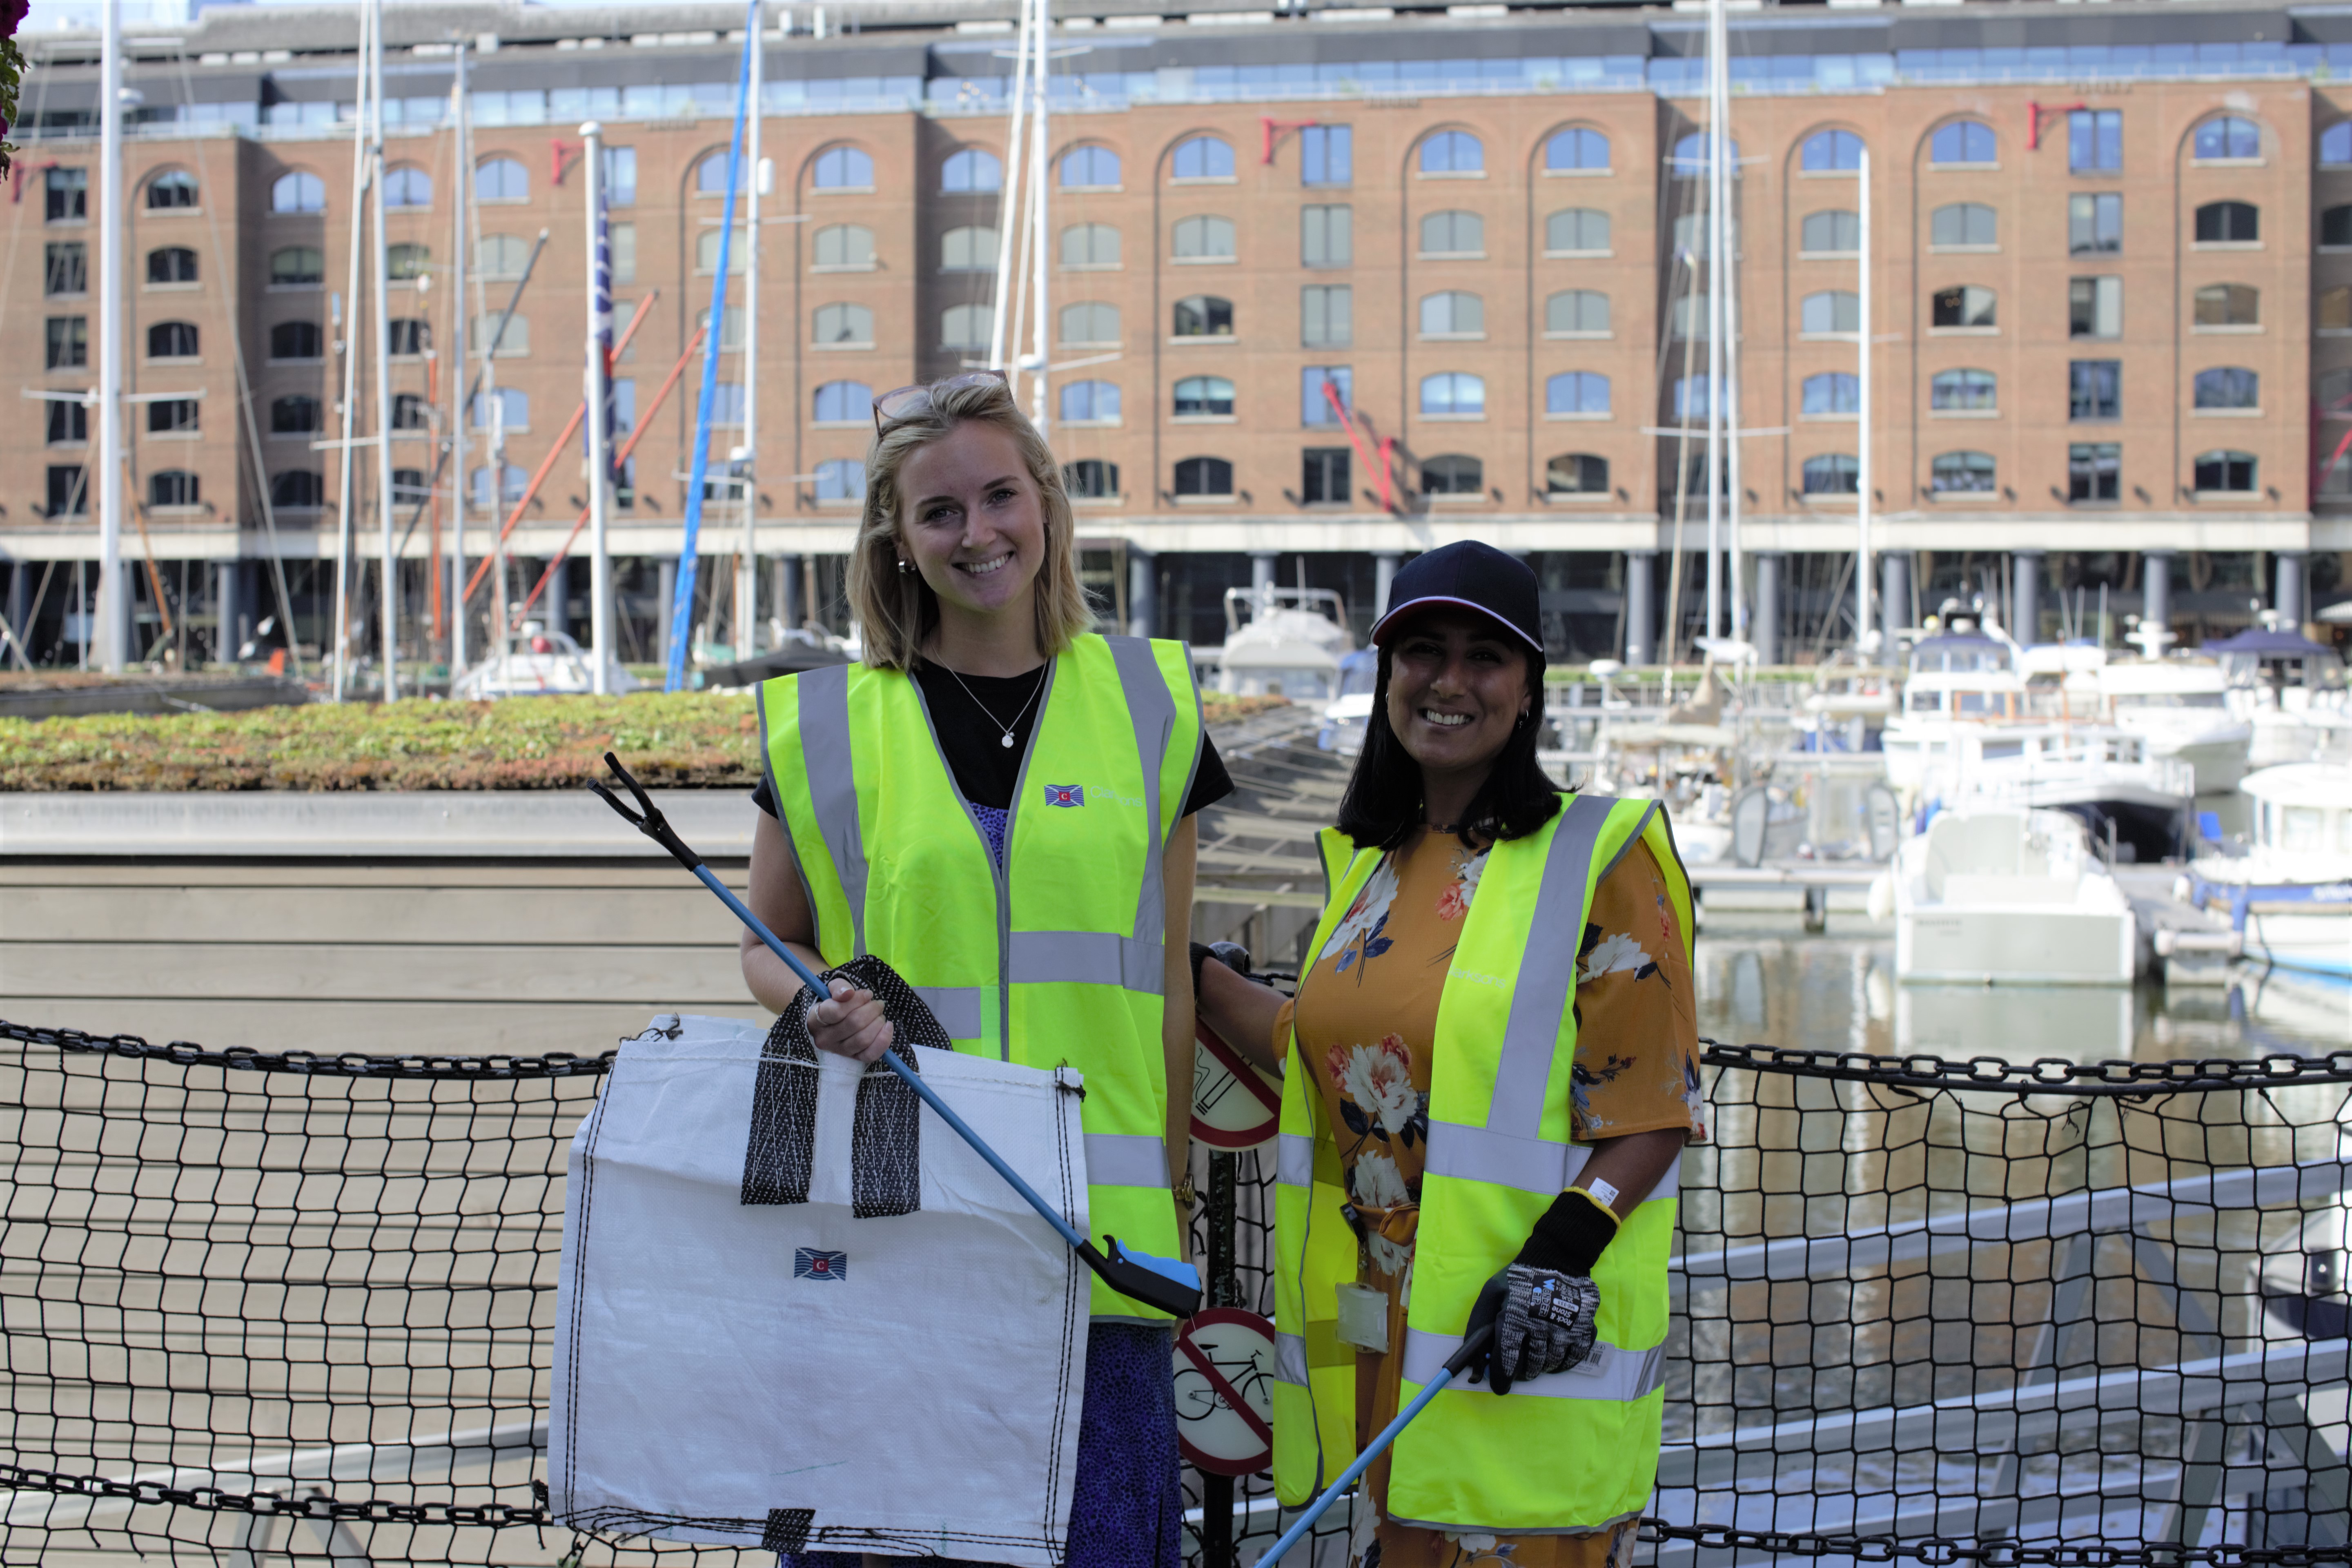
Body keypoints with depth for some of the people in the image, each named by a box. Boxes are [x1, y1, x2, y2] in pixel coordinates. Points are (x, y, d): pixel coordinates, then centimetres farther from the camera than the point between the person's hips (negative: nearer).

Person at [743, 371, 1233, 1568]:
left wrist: (1175, 1201, 10)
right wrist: (818, 1006, -10)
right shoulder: (827, 726, 3)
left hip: (1095, 1233, 1)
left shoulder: (1146, 709, 7)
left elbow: (1164, 981, 10)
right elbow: (767, 946, 13)